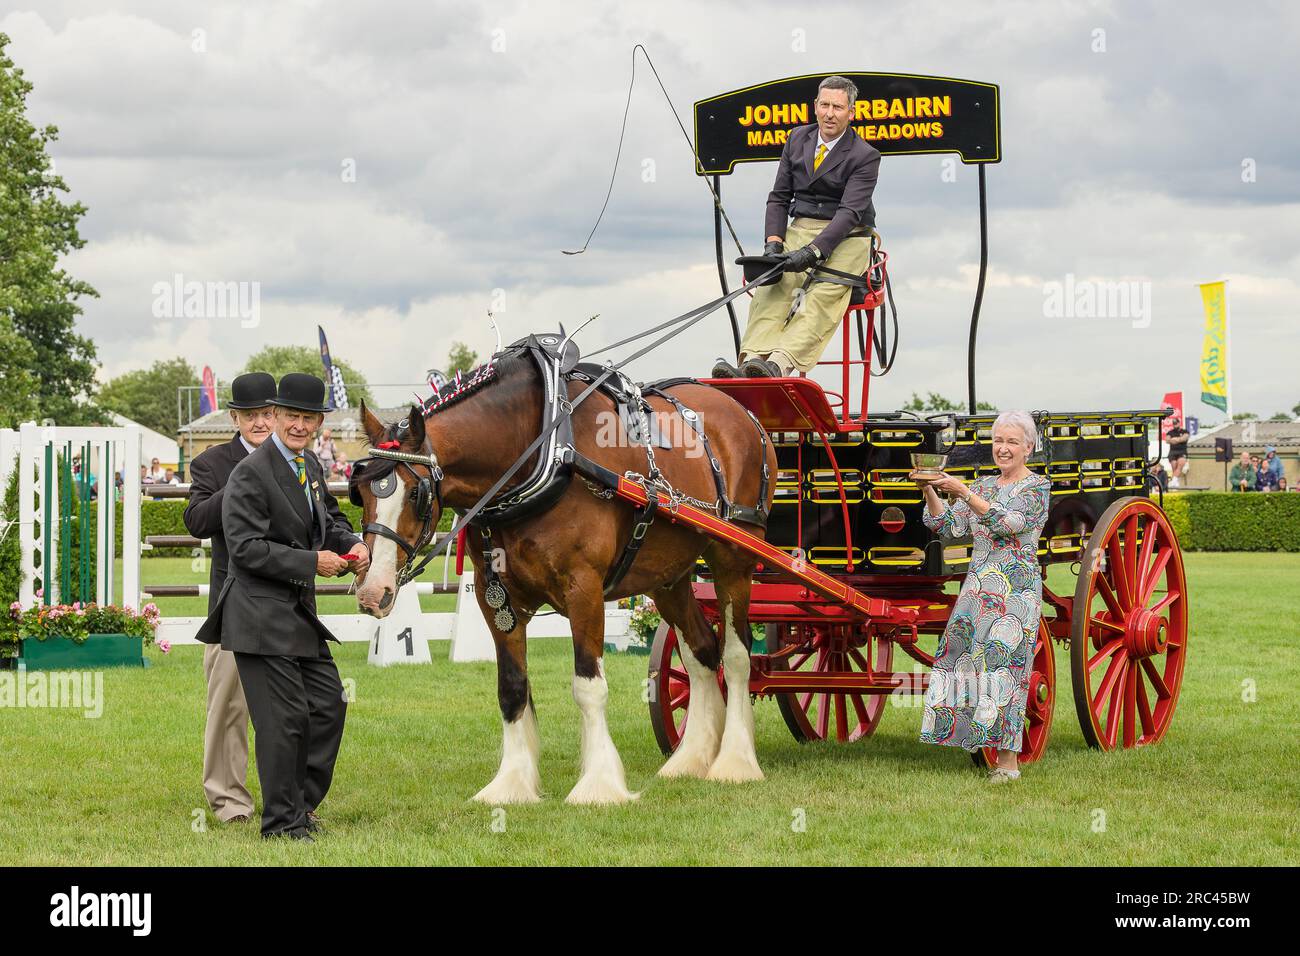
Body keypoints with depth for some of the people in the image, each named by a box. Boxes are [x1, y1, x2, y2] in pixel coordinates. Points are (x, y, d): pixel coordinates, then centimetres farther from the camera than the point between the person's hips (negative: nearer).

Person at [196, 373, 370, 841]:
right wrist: (311, 562, -19)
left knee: (329, 705, 13)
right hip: (262, 615, -9)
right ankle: (283, 822, 6)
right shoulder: (251, 473, -15)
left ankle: (303, 803, 28)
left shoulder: (311, 466, 11)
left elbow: (329, 518, 25)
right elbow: (247, 548, -20)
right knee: (284, 717, -6)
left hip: (300, 612, 9)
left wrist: (352, 544, 3)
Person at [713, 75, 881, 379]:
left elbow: (850, 211, -16)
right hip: (801, 228, 4)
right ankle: (749, 363, -47)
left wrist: (812, 252, -29)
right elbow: (779, 196, 14)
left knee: (824, 294, -33)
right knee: (772, 285, -27)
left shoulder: (865, 156, -4)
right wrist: (774, 242, -5)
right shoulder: (798, 139, 13)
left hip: (846, 237, -4)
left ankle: (779, 364, -54)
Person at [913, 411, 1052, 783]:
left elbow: (1007, 522, -18)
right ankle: (978, 735, 5)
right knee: (962, 659, -3)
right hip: (977, 588, 6)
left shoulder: (1037, 488, -1)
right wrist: (929, 490, -7)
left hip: (1016, 593, -6)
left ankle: (1008, 762, -11)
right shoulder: (984, 485, 16)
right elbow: (949, 526, 8)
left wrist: (962, 492, -24)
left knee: (1000, 664, -12)